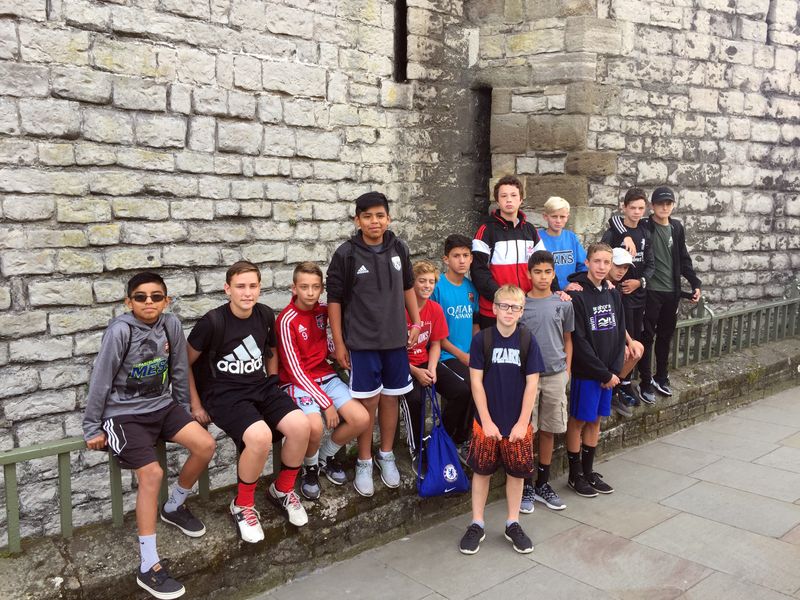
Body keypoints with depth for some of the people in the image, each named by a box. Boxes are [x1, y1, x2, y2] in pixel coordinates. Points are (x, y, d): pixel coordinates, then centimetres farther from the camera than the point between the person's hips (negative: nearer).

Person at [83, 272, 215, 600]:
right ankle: (148, 567, -14)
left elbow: (179, 370, 7)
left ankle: (174, 507, 18)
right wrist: (92, 429, -7)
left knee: (205, 445, -11)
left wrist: (184, 410, 14)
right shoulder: (120, 330, -19)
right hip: (123, 414, -5)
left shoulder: (171, 325, -4)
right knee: (152, 473, -22)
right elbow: (100, 381, -13)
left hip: (161, 406, 6)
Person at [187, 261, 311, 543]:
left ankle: (282, 490, 6)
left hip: (261, 387, 5)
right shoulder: (213, 322, -14)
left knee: (301, 426, -21)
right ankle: (242, 505, -5)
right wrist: (196, 405, -2)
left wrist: (273, 382, 10)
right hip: (224, 393, -5)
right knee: (260, 436, -33)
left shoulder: (266, 315, 2)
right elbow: (185, 363, -3)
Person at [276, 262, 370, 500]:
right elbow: (295, 370, -17)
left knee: (361, 419, -15)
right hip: (298, 381, -6)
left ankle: (326, 455, 14)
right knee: (315, 427, -33)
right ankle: (310, 467, 3)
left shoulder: (322, 311, 1)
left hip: (325, 376, 6)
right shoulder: (287, 320, -15)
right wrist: (326, 402, -19)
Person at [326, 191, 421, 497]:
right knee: (368, 401, 0)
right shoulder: (346, 254, -9)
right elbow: (334, 299, -5)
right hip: (362, 341, -3)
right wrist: (339, 343, -6)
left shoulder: (399, 248, 2)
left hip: (395, 339, 4)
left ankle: (386, 456, 29)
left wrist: (416, 324, 12)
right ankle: (364, 463, 17)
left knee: (390, 398, 11)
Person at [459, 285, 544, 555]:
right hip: (487, 421, -1)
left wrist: (523, 422, -8)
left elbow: (532, 383, -4)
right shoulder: (481, 339, -7)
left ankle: (513, 524, 28)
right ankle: (476, 525, 22)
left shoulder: (528, 341, -5)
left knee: (516, 472, 11)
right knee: (481, 471, 8)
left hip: (518, 422, 1)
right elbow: (476, 381, -7)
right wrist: (487, 421, -10)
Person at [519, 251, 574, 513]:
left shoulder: (563, 305, 4)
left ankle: (543, 483, 24)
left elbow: (567, 340, 11)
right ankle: (526, 486, 15)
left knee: (548, 430, 10)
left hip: (555, 375, 2)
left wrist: (567, 370, 5)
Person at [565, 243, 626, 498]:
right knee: (579, 420, 4)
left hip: (608, 373, 6)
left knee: (596, 420, 14)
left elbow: (620, 334, 8)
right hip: (585, 372, -6)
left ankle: (588, 471, 27)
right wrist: (604, 374, -13)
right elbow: (579, 341, -16)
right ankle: (575, 475, 18)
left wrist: (615, 370, -3)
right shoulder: (578, 296, -14)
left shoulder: (613, 294, 6)